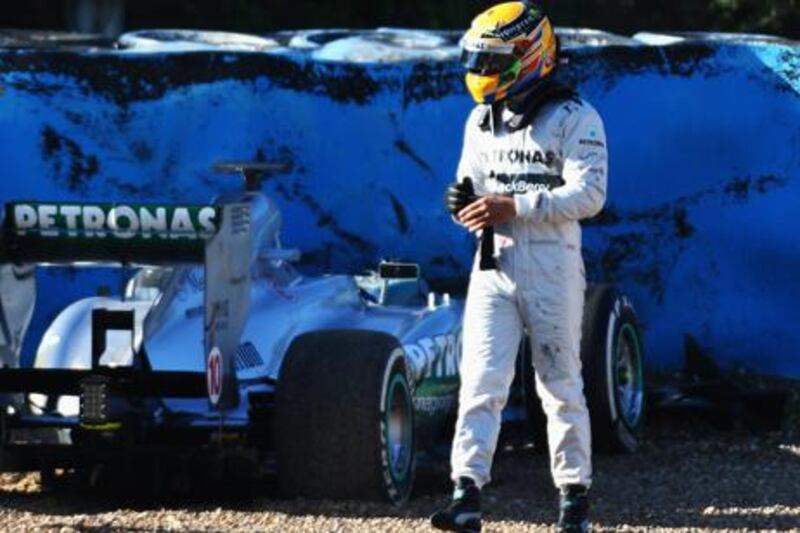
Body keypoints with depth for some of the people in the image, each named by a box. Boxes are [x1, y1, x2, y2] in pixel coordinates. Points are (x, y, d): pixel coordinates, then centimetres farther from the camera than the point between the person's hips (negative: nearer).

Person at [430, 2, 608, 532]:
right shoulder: (482, 119, 15)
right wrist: (463, 200, -1)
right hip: (494, 264, 5)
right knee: (481, 380, -8)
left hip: (552, 264, -5)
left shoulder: (575, 118, -7)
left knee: (561, 386, 4)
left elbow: (589, 194, -16)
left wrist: (516, 207, -23)